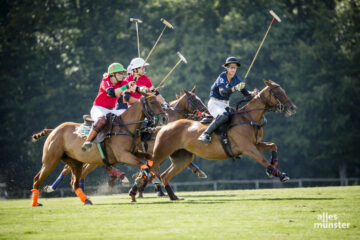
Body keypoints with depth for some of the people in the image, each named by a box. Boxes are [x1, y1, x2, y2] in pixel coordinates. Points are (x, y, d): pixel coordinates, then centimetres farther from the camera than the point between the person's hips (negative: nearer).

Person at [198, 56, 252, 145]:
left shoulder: (236, 79, 3)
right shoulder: (222, 77, -15)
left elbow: (245, 93, 4)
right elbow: (222, 92, -33)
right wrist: (235, 88, -48)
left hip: (225, 105, 7)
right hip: (214, 103, -7)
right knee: (224, 115, -38)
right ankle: (205, 135, -37)